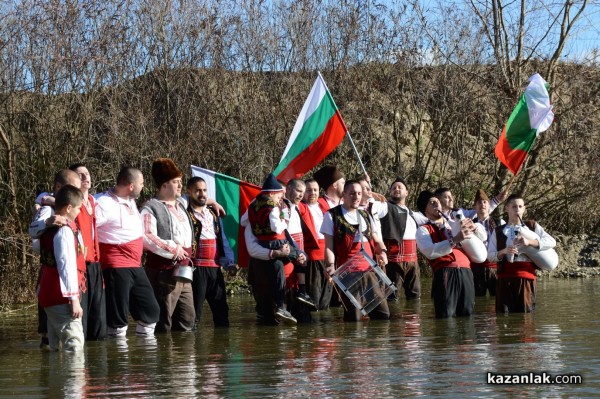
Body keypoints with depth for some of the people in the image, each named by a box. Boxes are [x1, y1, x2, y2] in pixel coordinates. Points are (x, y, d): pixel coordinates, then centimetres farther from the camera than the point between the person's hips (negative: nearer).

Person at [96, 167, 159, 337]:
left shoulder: (130, 201, 14)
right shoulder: (105, 204, -14)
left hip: (135, 266, 9)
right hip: (117, 267, -9)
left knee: (150, 310, 13)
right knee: (118, 317, -4)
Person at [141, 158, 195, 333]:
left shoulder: (181, 207, 19)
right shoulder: (151, 208, -9)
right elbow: (146, 238, -22)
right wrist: (172, 249, -20)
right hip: (164, 272, -9)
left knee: (187, 318, 11)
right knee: (163, 321, -5)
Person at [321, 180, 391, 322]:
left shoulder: (365, 216, 19)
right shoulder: (332, 216, 1)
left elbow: (375, 239, 23)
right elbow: (329, 246, -4)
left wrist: (382, 251, 1)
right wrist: (331, 265, -20)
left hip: (369, 271, 6)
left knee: (383, 313, 4)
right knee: (354, 318, -6)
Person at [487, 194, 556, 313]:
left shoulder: (533, 227, 14)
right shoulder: (498, 231, 15)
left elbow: (552, 242, 1)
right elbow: (490, 256, 8)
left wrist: (529, 242, -12)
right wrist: (504, 251, -13)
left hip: (526, 276, 0)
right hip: (505, 277, 1)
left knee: (525, 313, -3)